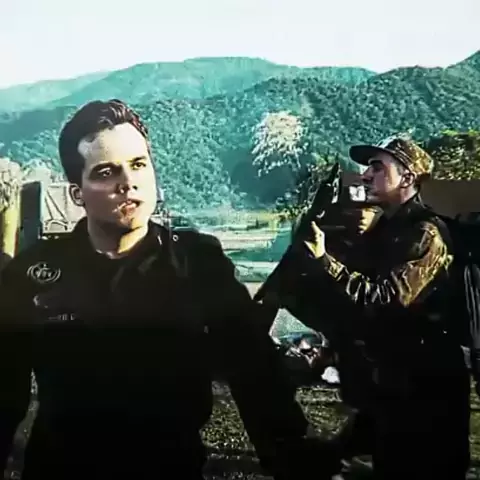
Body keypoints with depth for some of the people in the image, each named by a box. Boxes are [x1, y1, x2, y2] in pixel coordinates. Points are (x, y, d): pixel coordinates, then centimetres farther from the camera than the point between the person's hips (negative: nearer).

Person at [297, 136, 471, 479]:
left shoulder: (426, 233, -18)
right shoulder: (383, 230, 9)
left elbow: (385, 299, -30)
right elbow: (358, 300, 11)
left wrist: (322, 260, -32)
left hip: (429, 387, -8)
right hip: (389, 381, 8)